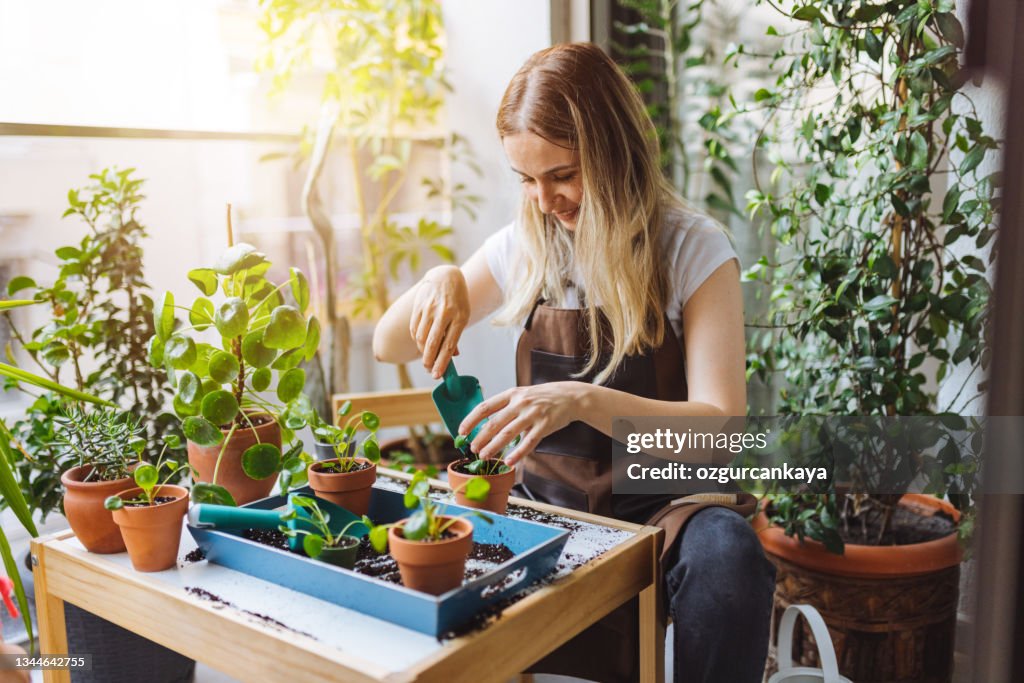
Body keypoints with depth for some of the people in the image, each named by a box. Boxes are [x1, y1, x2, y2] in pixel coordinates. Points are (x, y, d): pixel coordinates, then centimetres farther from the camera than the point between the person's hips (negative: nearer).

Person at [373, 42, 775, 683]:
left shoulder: (695, 250, -7)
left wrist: (586, 400, -33)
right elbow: (389, 345, 10)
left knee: (726, 555, -35)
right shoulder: (526, 246, 4)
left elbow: (720, 429, -17)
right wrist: (441, 281, -12)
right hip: (548, 499, 3)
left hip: (660, 505, -2)